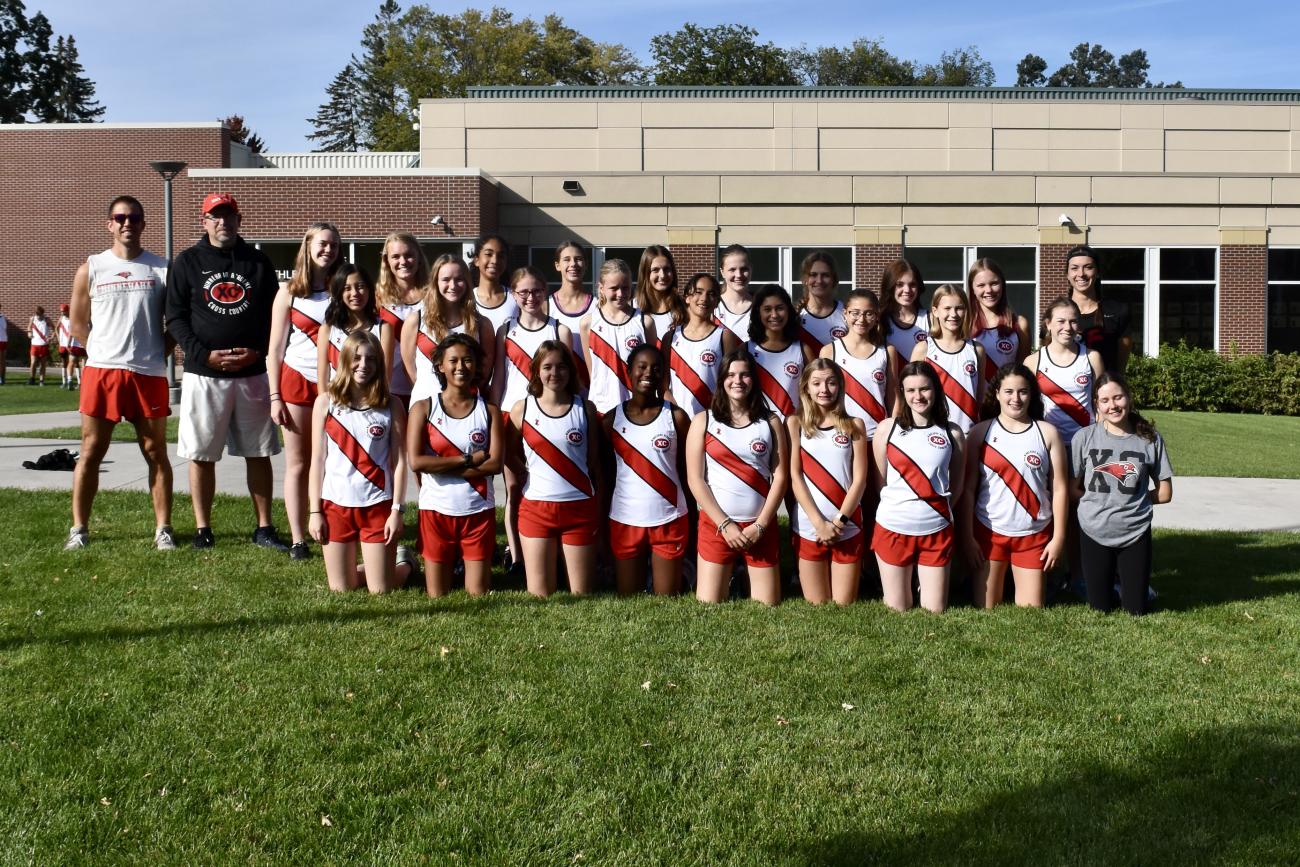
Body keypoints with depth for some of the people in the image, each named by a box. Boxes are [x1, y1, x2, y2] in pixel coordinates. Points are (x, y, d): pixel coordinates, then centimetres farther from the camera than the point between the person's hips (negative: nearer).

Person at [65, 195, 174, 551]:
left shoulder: (162, 268, 4)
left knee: (156, 452, 4)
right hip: (102, 371, 1)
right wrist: (105, 351, 4)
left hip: (149, 374, 0)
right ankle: (79, 528, 13)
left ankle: (163, 529, 10)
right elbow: (78, 323, 11)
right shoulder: (91, 268, 6)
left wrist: (158, 353, -1)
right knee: (91, 452, 5)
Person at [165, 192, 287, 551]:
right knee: (201, 454, 2)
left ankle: (264, 527, 13)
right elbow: (175, 318, 1)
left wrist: (258, 351, -7)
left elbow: (274, 315, 9)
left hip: (253, 374, 2)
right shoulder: (187, 262, 5)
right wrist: (205, 354, -12)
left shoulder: (258, 262, 10)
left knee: (259, 453, 5)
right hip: (203, 374, -1)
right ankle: (203, 529, 13)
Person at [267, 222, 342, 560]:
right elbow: (275, 348, 3)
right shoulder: (289, 291, 4)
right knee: (297, 464, 4)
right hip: (297, 381, -1)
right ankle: (298, 539, 8)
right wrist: (275, 397, -3)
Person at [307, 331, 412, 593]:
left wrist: (397, 509, -8)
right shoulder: (326, 401, 1)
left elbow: (399, 461, -2)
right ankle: (380, 564, 37)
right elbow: (317, 459, 2)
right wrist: (315, 511, -1)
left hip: (377, 505, -1)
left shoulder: (391, 405, -1)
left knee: (380, 591, 1)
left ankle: (405, 563, 33)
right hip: (335, 504, 1)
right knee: (341, 589, 7)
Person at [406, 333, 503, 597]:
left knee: (478, 594, 4)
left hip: (478, 510, 1)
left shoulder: (489, 411, 2)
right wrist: (468, 460, -12)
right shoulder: (423, 407, -1)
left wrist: (441, 466, -13)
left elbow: (495, 464, -9)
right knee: (437, 598, 6)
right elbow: (415, 461, -12)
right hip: (436, 509, -1)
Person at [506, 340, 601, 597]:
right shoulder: (522, 408, 2)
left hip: (580, 508, 0)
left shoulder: (585, 409, 3)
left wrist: (600, 510, 3)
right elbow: (510, 454, 13)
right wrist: (525, 474, -4)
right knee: (538, 596, 2)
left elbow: (594, 462, 6)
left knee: (582, 594, 3)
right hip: (536, 508, 0)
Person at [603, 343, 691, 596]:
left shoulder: (676, 417, -1)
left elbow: (687, 470, 2)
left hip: (669, 521, -1)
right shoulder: (612, 419, 2)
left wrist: (692, 516, -3)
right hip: (624, 521, 1)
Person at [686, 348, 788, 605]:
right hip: (715, 524, -1)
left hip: (761, 526, 1)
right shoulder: (703, 421, 3)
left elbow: (780, 477, 2)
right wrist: (725, 524, -10)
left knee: (768, 609, 0)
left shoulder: (770, 422, 7)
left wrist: (760, 525, -8)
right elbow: (695, 479, -3)